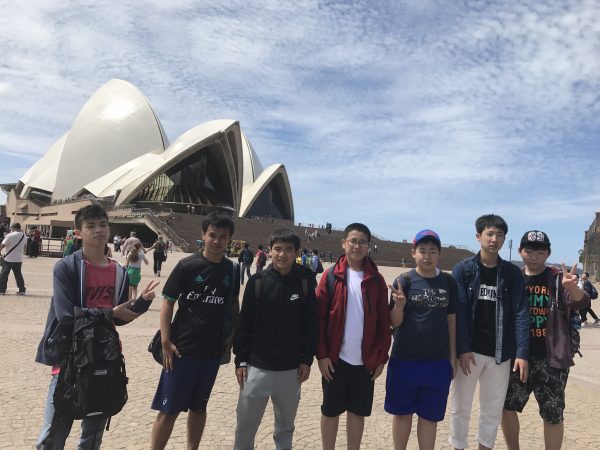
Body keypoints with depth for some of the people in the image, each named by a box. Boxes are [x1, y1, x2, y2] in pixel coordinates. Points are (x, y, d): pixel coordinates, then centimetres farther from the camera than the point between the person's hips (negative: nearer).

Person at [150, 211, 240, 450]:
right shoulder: (187, 266, -10)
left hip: (212, 351, 4)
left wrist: (232, 334, 5)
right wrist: (166, 342, -12)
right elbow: (167, 303, -7)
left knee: (198, 406, 18)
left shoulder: (232, 269, 1)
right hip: (182, 349, -3)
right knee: (169, 410, 3)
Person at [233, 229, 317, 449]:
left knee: (286, 424, 16)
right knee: (246, 424, 7)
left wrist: (307, 359, 1)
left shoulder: (305, 282, -3)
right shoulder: (257, 281, -5)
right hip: (257, 367, -1)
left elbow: (311, 323, 2)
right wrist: (241, 360, -1)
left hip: (292, 369, 1)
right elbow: (244, 323, -1)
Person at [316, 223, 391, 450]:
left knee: (358, 411, 13)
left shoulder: (376, 280, 1)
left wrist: (382, 357, 1)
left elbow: (384, 321, 3)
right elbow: (319, 317, -5)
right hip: (335, 358, -1)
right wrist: (321, 354, -10)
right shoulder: (331, 276, -4)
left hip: (366, 360, 2)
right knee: (331, 410, 11)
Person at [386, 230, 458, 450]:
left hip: (438, 362, 2)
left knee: (430, 416, 11)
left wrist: (452, 357, 8)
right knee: (402, 412, 13)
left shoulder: (449, 283, 1)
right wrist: (399, 305, -25)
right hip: (404, 360, -1)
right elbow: (394, 323, -4)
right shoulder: (403, 281, -6)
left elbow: (451, 321, 8)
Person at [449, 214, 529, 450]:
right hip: (469, 351, -1)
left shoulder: (512, 273, 3)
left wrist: (521, 353, -9)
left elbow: (520, 314, -1)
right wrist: (463, 349, -14)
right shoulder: (463, 269, -2)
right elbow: (459, 312, -7)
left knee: (493, 411, 11)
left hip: (500, 353, 2)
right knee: (461, 408, 8)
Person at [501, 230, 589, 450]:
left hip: (551, 358, -3)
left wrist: (572, 287, -46)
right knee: (507, 406, 11)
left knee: (553, 415, 6)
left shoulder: (558, 279, -6)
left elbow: (581, 302, -24)